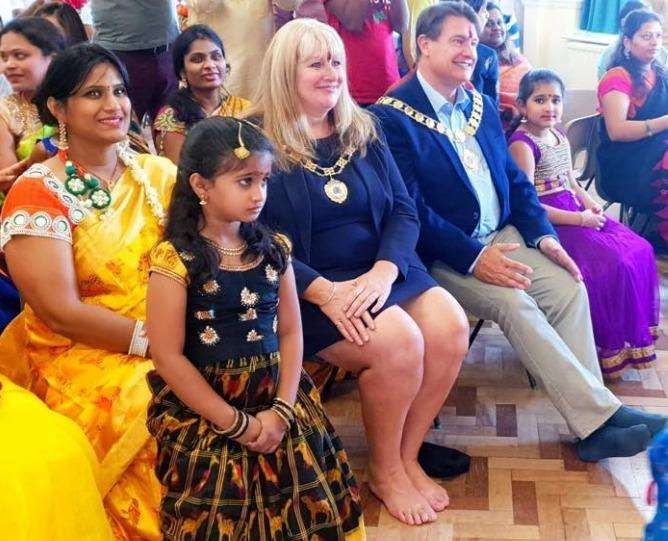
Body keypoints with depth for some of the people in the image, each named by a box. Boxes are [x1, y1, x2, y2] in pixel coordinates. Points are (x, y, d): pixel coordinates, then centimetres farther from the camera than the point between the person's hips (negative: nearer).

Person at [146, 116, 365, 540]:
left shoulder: (273, 250, 3)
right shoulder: (175, 260, -13)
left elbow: (290, 332, 4)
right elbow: (168, 358, -14)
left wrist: (281, 410, -9)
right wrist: (236, 424, -12)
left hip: (274, 400, 4)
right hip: (202, 412, -4)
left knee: (311, 503, 2)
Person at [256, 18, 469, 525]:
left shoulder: (362, 130, 11)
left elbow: (404, 211, 5)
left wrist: (383, 271, -15)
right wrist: (325, 291, -22)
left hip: (382, 271, 5)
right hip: (305, 288, -5)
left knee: (451, 326, -19)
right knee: (398, 341, -27)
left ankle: (408, 455, 2)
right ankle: (384, 471, 0)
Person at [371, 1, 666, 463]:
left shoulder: (482, 106, 14)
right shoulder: (394, 116, -10)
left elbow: (515, 179, 16)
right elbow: (410, 208, -18)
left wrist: (543, 234, 0)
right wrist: (473, 257, -23)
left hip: (501, 237, 7)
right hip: (442, 256, -7)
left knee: (569, 288, -13)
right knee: (514, 303, -27)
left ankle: (592, 424, -10)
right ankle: (601, 414, -18)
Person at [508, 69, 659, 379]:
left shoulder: (560, 138, 13)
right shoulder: (522, 144, -14)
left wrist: (590, 203, 2)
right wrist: (580, 219, -18)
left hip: (575, 214, 9)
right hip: (547, 223, -9)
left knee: (640, 250, 2)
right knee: (612, 263, -20)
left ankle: (633, 333, 13)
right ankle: (610, 349, -3)